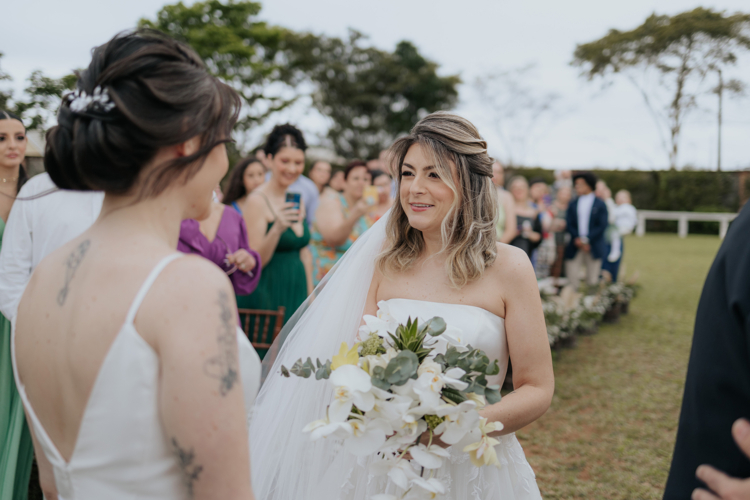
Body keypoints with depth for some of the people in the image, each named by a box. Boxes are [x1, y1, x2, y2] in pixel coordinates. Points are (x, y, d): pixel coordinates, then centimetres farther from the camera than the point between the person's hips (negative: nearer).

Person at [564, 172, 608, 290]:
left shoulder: (600, 204, 6)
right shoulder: (573, 204, 14)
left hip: (594, 247, -2)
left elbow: (602, 225, -3)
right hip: (575, 247, 2)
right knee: (572, 277, -8)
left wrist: (586, 239, -12)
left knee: (592, 279, -1)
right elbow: (568, 224, 6)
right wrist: (577, 238, -12)